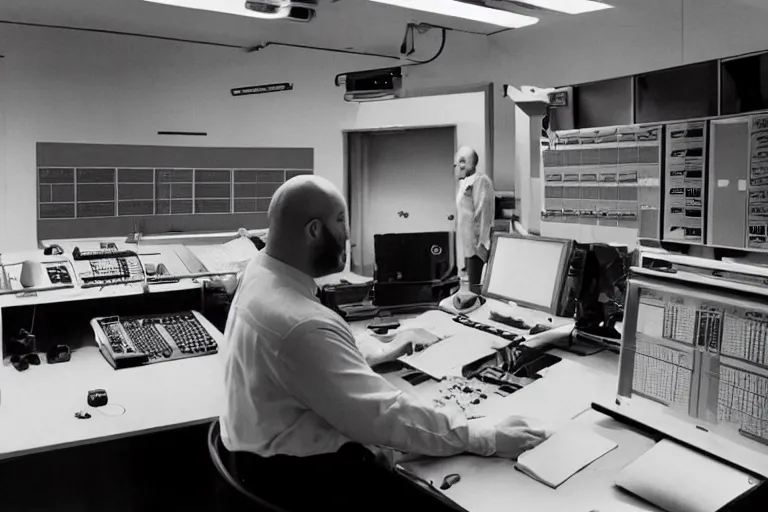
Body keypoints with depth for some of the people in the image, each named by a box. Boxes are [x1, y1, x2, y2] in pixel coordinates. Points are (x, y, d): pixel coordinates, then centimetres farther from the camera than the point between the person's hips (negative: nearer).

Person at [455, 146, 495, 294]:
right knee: (473, 283, 16)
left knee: (476, 286, -7)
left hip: (476, 245, -10)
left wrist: (480, 243, -22)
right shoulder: (465, 182, 15)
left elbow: (482, 213, -19)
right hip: (469, 244, 10)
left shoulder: (479, 181, -14)